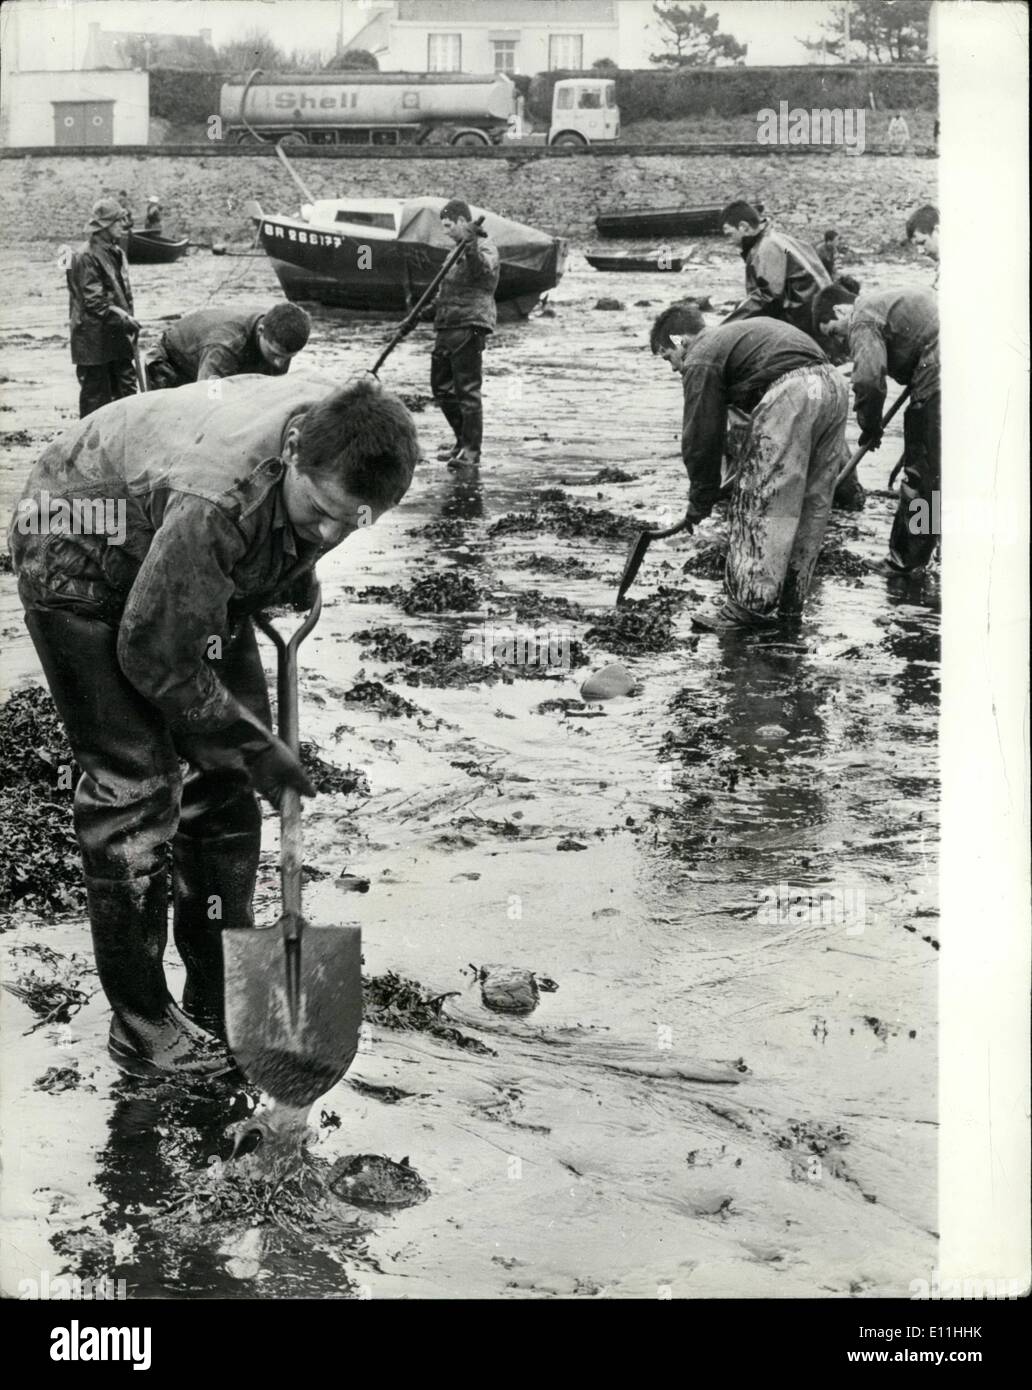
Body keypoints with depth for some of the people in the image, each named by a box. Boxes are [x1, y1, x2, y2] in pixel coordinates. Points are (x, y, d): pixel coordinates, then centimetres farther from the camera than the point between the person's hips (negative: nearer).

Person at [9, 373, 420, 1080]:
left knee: (226, 771, 5)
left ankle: (219, 994, 18)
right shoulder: (219, 496, -43)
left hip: (200, 570, 8)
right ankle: (140, 1021, 2)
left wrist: (293, 576, 5)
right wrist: (256, 747, -20)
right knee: (136, 787, -11)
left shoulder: (341, 428, -22)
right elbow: (155, 658, -29)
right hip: (84, 557, -7)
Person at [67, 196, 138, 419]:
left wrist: (128, 319, 10)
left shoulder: (116, 253, 13)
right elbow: (94, 301, -19)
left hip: (117, 335, 8)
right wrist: (124, 318, -21)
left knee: (126, 388, 11)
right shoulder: (86, 257, -15)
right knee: (96, 393, -1)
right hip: (94, 338, -8)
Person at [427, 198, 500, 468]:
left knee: (467, 389, -9)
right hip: (447, 326, 10)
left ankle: (472, 449, -5)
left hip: (470, 325, -10)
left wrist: (472, 250, -46)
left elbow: (485, 270, -30)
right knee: (441, 387, 13)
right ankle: (463, 440, 24)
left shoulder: (484, 247, -7)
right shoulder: (459, 251, 23)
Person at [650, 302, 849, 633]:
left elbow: (701, 437, 4)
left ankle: (751, 605, 0)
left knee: (762, 505, -2)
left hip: (789, 394, -9)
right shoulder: (734, 334, 34)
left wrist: (700, 502, 14)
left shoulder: (701, 359, 6)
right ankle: (789, 602, 22)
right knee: (812, 505, 13)